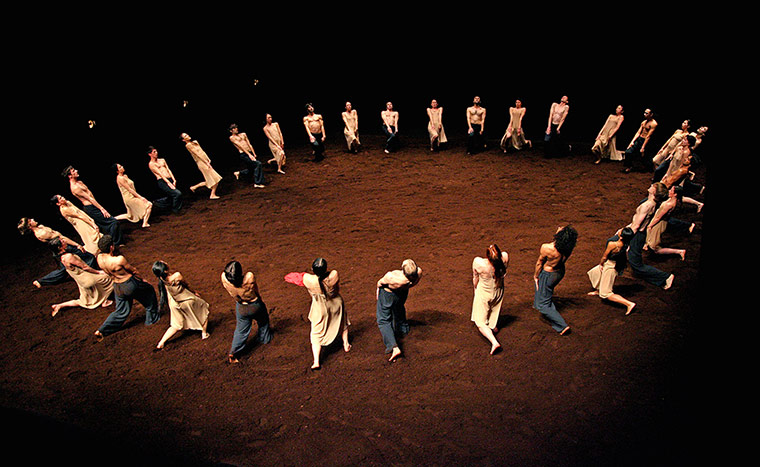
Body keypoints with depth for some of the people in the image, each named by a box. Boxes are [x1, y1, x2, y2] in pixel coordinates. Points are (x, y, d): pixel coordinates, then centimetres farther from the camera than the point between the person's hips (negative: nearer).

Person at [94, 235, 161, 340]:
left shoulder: (99, 257, -10)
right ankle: (152, 317, 37)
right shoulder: (119, 260, -30)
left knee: (121, 312, 22)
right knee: (149, 291, 23)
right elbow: (133, 270, -11)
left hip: (117, 287, 6)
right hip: (130, 284, -6)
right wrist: (141, 280, 4)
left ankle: (101, 331, 18)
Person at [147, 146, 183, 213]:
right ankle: (176, 211, -6)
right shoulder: (151, 164, 2)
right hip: (162, 182, -7)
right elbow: (159, 173, -8)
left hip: (170, 180, 7)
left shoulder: (162, 160, 22)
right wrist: (168, 182, -17)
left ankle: (158, 202, 34)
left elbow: (168, 170, 14)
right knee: (177, 193, -21)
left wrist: (174, 180, 0)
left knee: (171, 198, 10)